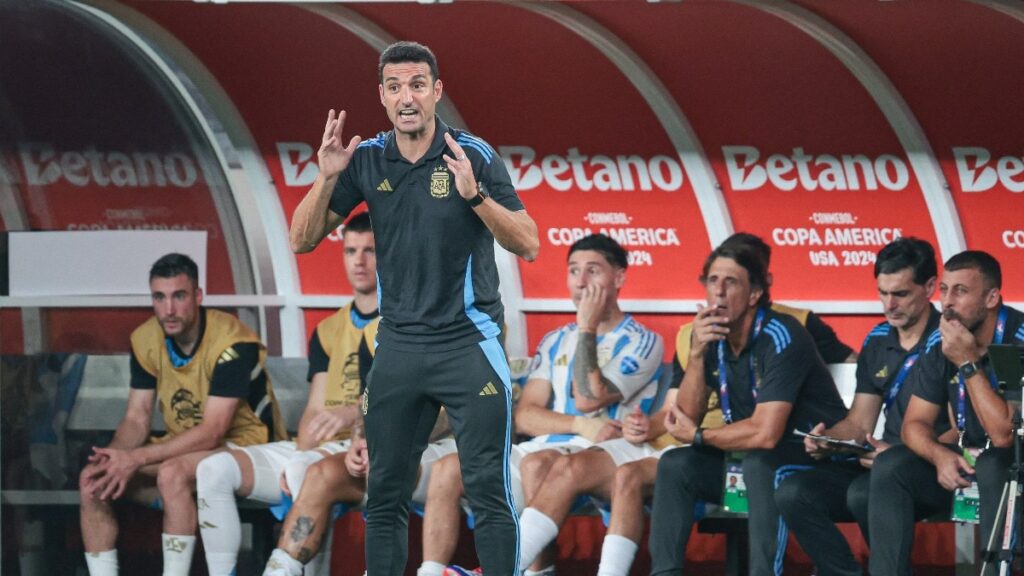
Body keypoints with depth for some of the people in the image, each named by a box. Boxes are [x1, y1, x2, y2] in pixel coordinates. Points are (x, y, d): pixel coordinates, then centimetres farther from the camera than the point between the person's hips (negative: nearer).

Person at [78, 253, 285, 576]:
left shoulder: (232, 343, -22)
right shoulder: (145, 340, -2)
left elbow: (211, 433, -25)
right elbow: (136, 419, 2)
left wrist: (136, 459, -30)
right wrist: (114, 457, -22)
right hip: (182, 447, 7)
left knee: (173, 473, -36)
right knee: (93, 480, -12)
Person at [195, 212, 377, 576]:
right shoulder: (328, 331, 20)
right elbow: (315, 411, 13)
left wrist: (354, 414, -31)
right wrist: (300, 455, -8)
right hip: (321, 449, 7)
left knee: (306, 473, -38)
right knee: (216, 470, -12)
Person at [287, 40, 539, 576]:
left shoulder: (474, 156, -8)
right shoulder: (366, 160, 2)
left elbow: (527, 244, -13)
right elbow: (303, 240, 4)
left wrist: (474, 194, -28)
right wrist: (327, 177, -13)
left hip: (468, 342, -4)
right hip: (399, 345, 4)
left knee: (488, 490, -7)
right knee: (385, 494, 7)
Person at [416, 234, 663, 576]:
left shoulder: (641, 343, 2)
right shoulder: (556, 342, 21)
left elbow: (588, 399, -13)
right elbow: (524, 417, 8)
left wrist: (587, 327, -6)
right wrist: (581, 425, -10)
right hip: (544, 449, 6)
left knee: (536, 462, -37)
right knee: (449, 470, -15)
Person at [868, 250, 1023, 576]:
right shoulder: (939, 343, -3)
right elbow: (915, 423, 0)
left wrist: (968, 364, -28)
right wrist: (941, 455, -22)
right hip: (963, 459, 6)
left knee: (992, 468, -37)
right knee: (889, 467, -17)